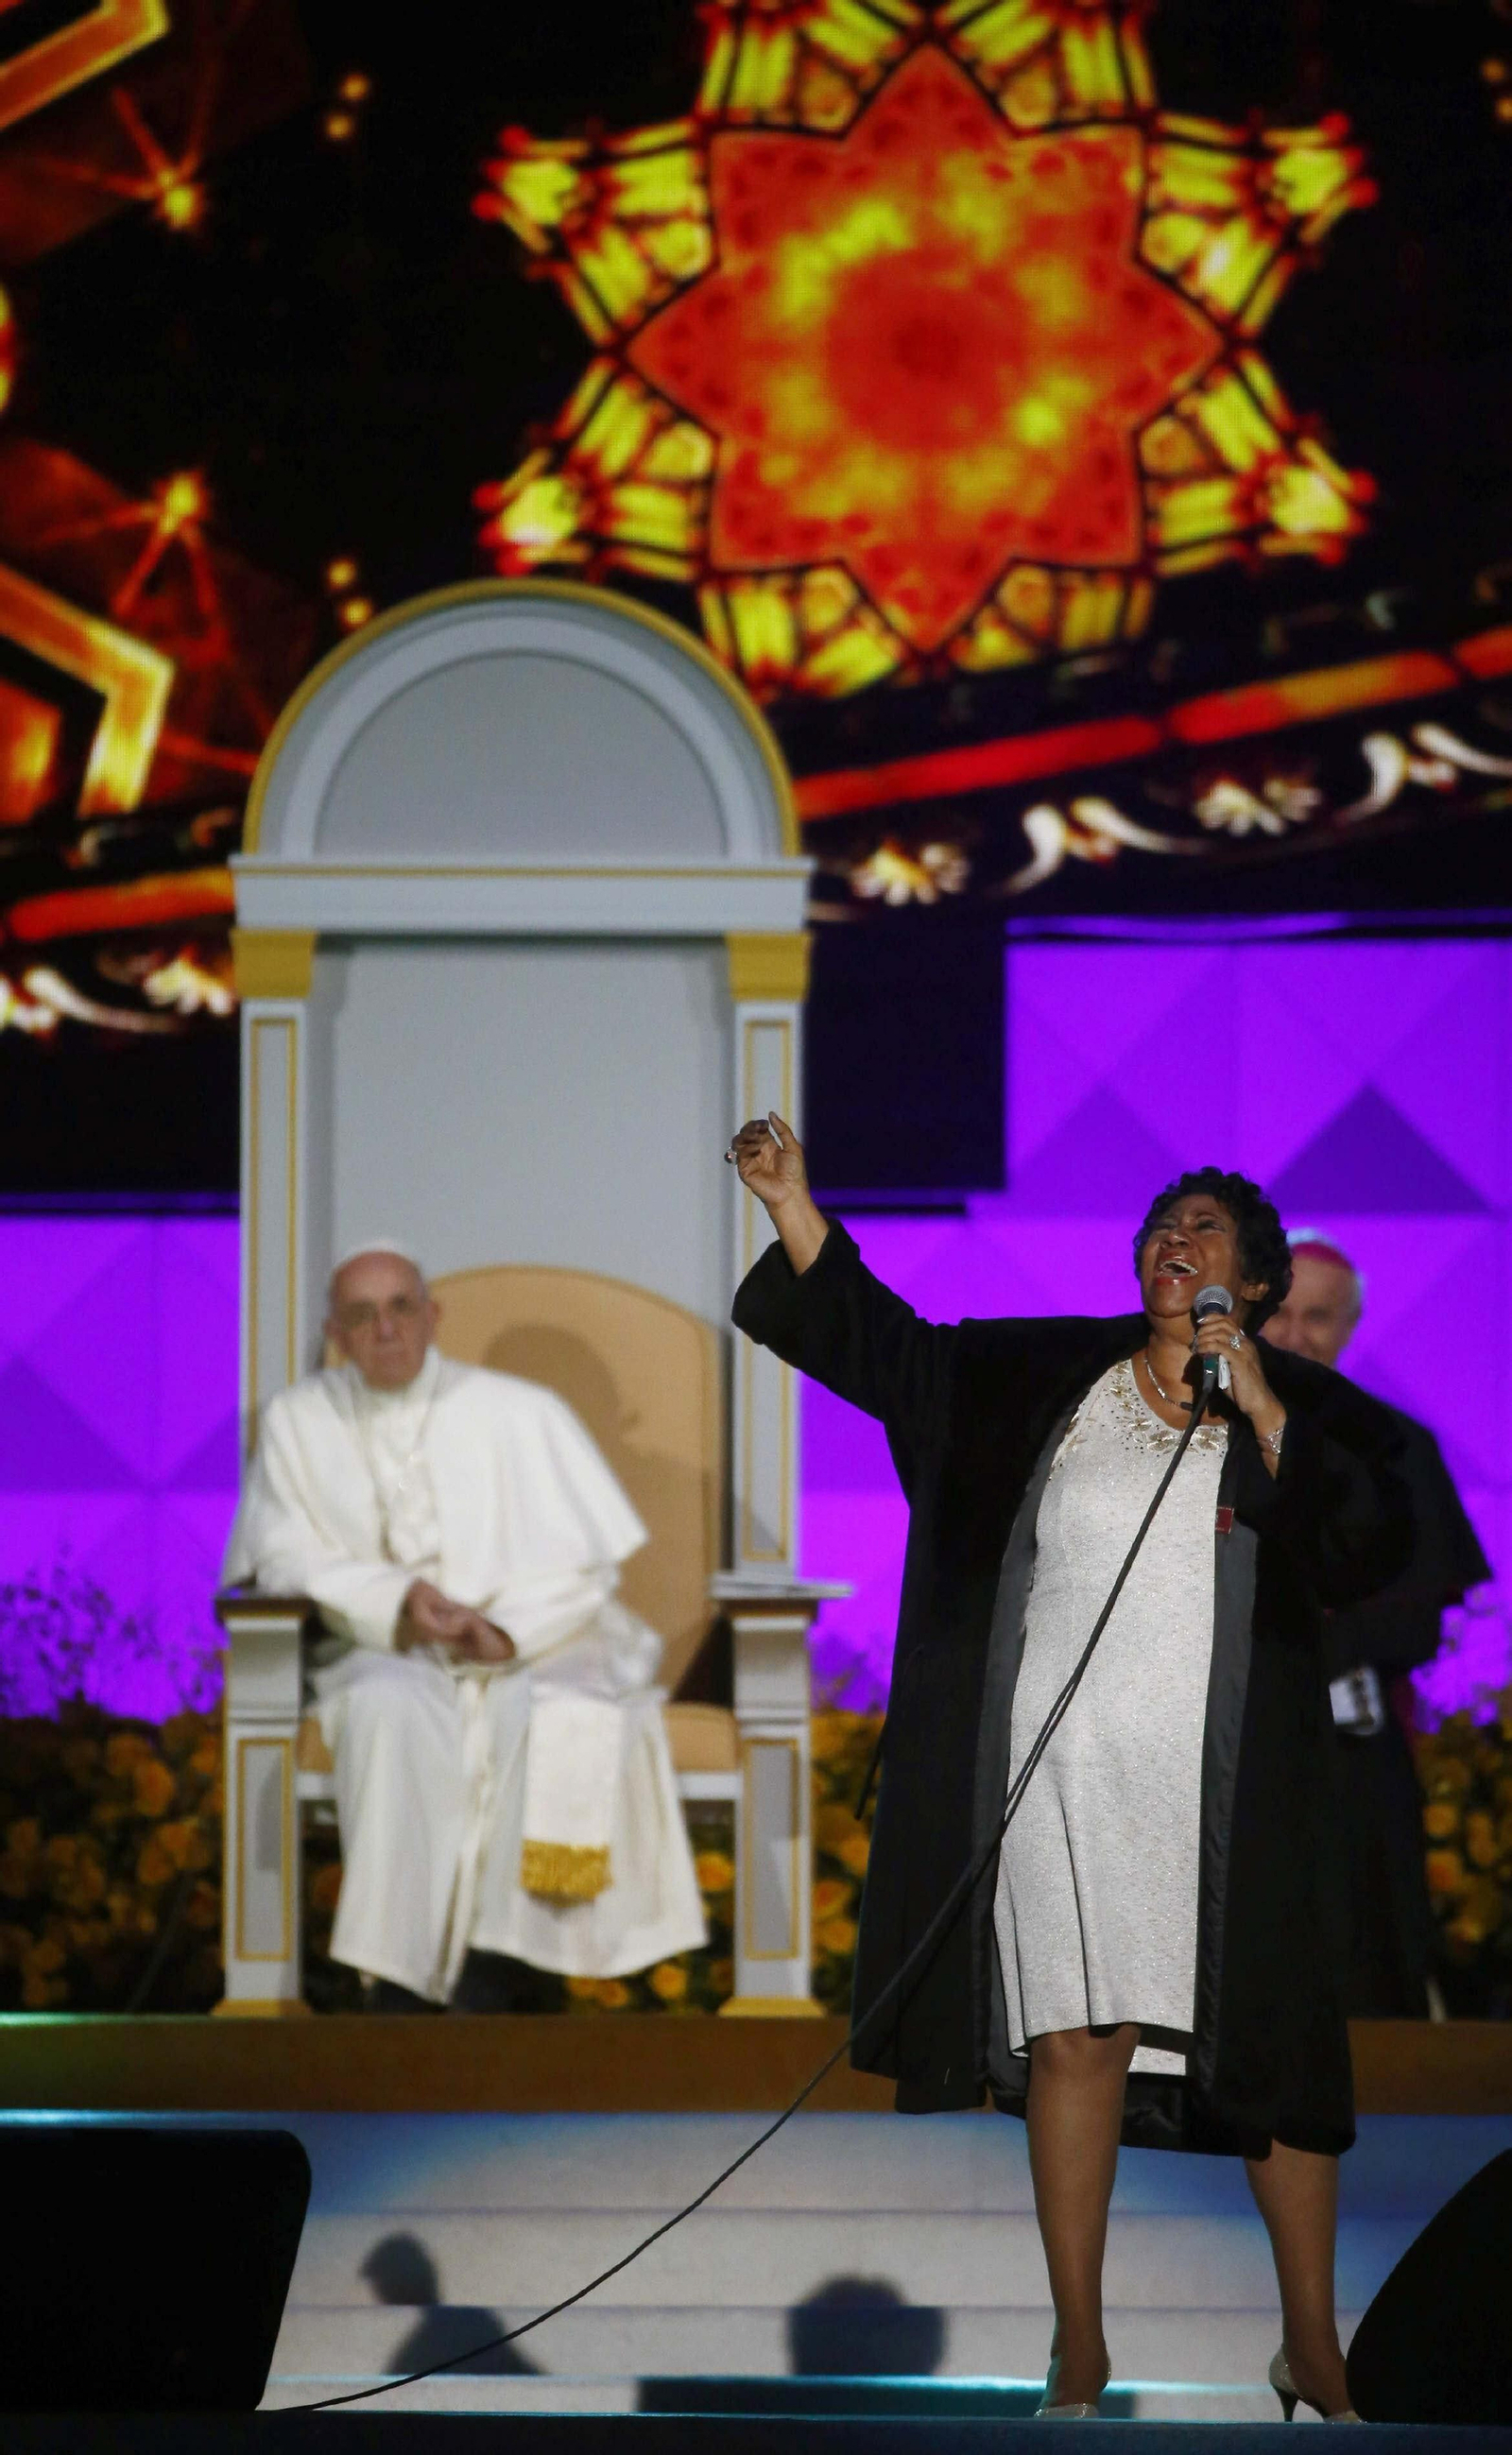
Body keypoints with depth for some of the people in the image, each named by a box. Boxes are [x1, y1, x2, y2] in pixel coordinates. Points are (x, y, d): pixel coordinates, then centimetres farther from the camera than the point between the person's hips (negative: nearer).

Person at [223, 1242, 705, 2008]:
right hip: (380, 1655, 0)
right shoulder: (298, 1420, 7)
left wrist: (509, 1629, -19)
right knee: (391, 1709, -35)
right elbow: (284, 1558, 1)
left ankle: (490, 1970, -34)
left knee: (546, 1716, -35)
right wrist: (397, 1601, -16)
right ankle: (396, 1981, -39)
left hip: (530, 1656, 0)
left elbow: (587, 1561, -1)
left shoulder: (519, 1413, 2)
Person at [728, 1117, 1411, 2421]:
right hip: (1066, 1771, 1)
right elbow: (880, 1344, 4)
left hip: (1226, 1787, -1)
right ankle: (1080, 2351, 6)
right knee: (1077, 2041, -1)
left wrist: (1261, 1411, -14)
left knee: (1273, 2051, 1)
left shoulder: (1305, 1410, 4)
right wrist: (793, 1205, -8)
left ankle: (1313, 2348, 10)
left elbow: (1369, 1552, -10)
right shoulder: (1042, 1380, 9)